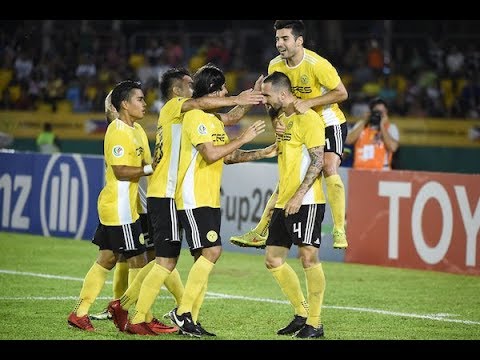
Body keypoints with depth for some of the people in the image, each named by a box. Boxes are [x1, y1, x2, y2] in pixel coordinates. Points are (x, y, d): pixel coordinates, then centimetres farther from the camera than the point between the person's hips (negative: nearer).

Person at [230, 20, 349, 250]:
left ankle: (339, 231, -20)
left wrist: (309, 103, -27)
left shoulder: (316, 64, -23)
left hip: (329, 124, -6)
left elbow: (342, 93, -19)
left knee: (329, 169, -25)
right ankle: (261, 233, 11)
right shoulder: (275, 65, -5)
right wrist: (276, 122, -16)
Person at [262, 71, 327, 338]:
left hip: (306, 202, -10)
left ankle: (315, 324, -3)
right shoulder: (281, 118, 17)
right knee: (273, 260, 7)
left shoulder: (308, 118, -10)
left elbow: (318, 160, -17)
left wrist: (299, 196, -22)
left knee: (309, 257, -8)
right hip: (284, 202, 10)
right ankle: (302, 313, 18)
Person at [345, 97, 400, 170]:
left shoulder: (391, 128, 6)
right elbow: (348, 140, -2)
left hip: (381, 171, -3)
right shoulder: (361, 125, 14)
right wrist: (364, 123, -1)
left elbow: (393, 147, -12)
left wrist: (382, 127, -8)